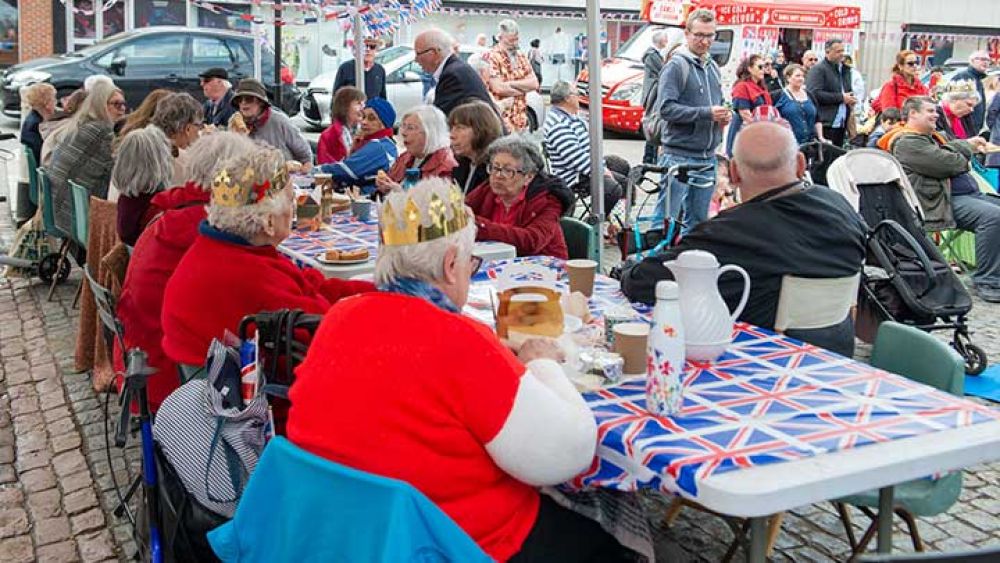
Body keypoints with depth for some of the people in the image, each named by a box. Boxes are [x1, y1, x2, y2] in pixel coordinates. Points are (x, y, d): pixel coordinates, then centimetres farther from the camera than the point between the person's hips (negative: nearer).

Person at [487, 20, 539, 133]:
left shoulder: (521, 57, 15)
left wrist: (511, 84, -10)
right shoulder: (492, 57, -7)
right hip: (502, 120, -6)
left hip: (521, 118, 7)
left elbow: (535, 83, 5)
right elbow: (498, 88, -17)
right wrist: (524, 87, -3)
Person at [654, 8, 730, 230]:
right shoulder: (676, 65, -8)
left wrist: (724, 114, 6)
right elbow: (666, 108, -18)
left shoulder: (712, 67, 16)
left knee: (698, 220, 14)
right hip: (679, 156, -8)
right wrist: (706, 113, -22)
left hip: (708, 158, 8)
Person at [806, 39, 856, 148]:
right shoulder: (818, 69, -5)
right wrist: (841, 97, -14)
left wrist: (851, 99, 8)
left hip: (841, 124, 8)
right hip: (825, 124, -8)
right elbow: (815, 94, -18)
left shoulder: (845, 69, 20)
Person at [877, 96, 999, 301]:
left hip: (970, 193, 11)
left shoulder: (931, 136, 26)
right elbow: (948, 164, -16)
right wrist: (967, 148, 4)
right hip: (942, 202, -11)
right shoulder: (907, 142, -9)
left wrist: (966, 145, 9)